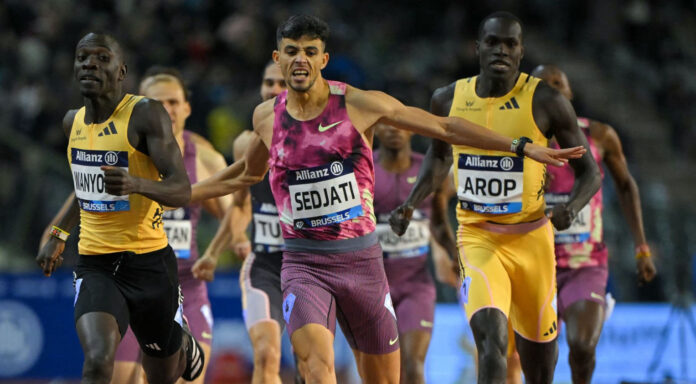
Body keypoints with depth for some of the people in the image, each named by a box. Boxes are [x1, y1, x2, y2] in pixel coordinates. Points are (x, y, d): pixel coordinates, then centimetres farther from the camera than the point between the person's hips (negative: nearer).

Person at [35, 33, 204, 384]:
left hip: (149, 262, -3)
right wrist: (58, 236, 20)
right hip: (94, 265, 3)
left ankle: (185, 344, 52)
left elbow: (181, 191, -20)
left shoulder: (145, 115, -13)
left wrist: (136, 184, -39)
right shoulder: (73, 121, 6)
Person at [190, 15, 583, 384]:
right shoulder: (267, 117, 3)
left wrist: (522, 146, -2)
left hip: (362, 259, 0)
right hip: (304, 263, 0)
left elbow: (444, 127, 2)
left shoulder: (359, 104, -4)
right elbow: (246, 175, 25)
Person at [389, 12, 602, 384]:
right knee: (491, 332, -25)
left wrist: (571, 207, -25)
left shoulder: (545, 101, -9)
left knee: (538, 346, 16)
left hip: (531, 237, 0)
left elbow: (589, 172, -4)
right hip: (477, 237, 0)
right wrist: (410, 204, 6)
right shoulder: (449, 99, 0)